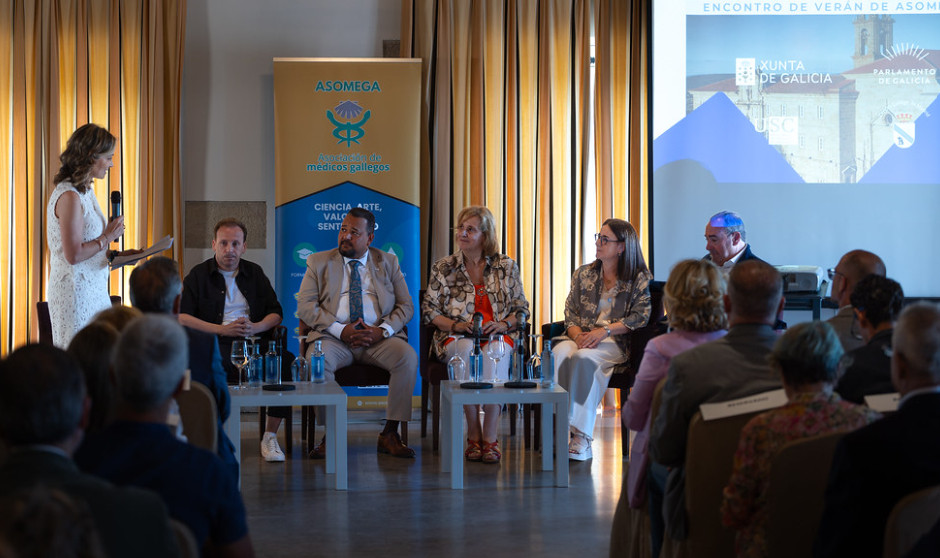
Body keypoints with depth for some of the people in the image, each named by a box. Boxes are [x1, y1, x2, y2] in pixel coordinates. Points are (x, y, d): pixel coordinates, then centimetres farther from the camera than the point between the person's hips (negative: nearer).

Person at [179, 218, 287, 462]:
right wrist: (222, 329, -11)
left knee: (286, 361, -28)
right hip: (216, 342, -3)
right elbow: (182, 318, -2)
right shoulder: (198, 275, 10)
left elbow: (276, 313, 15)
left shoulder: (255, 273, 20)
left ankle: (270, 436, -17)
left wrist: (256, 327, -7)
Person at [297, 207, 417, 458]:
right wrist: (340, 330, -14)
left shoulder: (388, 263, 15)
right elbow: (305, 306, 1)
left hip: (379, 337, 1)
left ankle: (389, 434, -20)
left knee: (408, 357, -29)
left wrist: (382, 330, -12)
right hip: (334, 338, -1)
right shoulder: (319, 262, 12)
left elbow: (406, 306, 9)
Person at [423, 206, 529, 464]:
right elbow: (429, 309, 8)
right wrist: (455, 325, -9)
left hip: (497, 336, 0)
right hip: (456, 339, 0)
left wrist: (503, 324, -9)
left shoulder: (506, 266, 12)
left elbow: (521, 308, 12)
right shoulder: (443, 268, 11)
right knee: (468, 350, -38)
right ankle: (473, 435, -30)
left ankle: (490, 437, -32)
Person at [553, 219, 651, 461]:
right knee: (559, 354, -32)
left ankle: (581, 436, -38)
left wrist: (605, 330, -16)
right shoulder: (583, 274, 18)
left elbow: (640, 317, -6)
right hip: (582, 338, 4)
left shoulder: (640, 279, 4)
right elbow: (570, 314, 13)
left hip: (616, 343, -4)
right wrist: (578, 335, -9)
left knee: (583, 358, -37)